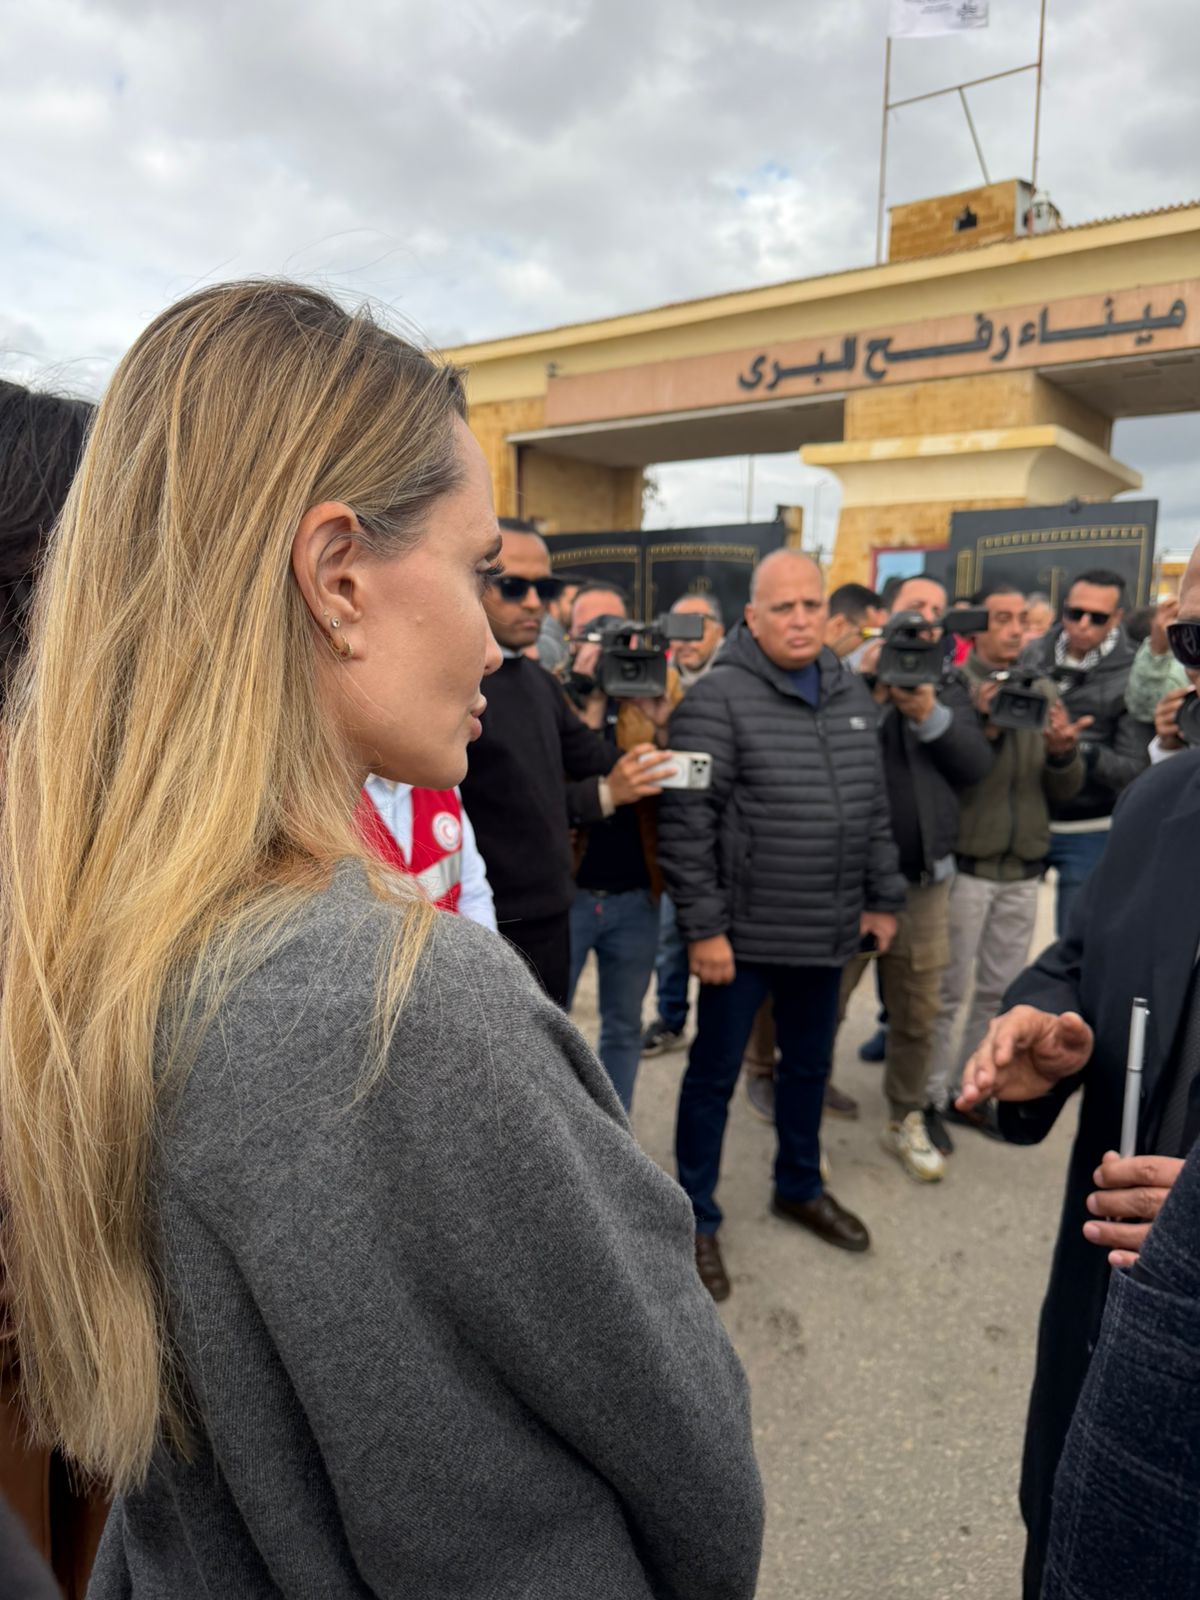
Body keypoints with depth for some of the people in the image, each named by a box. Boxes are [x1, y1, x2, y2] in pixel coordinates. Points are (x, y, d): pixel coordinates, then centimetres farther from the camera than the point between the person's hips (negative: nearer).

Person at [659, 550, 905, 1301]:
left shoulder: (854, 694, 6)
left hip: (828, 931, 6)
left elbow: (875, 808, 13)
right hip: (745, 932, -6)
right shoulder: (718, 698, -15)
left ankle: (801, 1187, 45)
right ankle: (697, 1217, 28)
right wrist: (704, 927, -18)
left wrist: (883, 898, 12)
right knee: (714, 1077, 9)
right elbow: (685, 824, -17)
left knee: (809, 1067, 23)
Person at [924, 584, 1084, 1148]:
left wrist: (1063, 752, -12)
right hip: (965, 863, -5)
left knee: (998, 991, 13)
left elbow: (1064, 790, 9)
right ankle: (931, 1097, 17)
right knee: (949, 990, 3)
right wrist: (983, 728, -26)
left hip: (1022, 869, 5)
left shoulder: (1042, 690, 9)